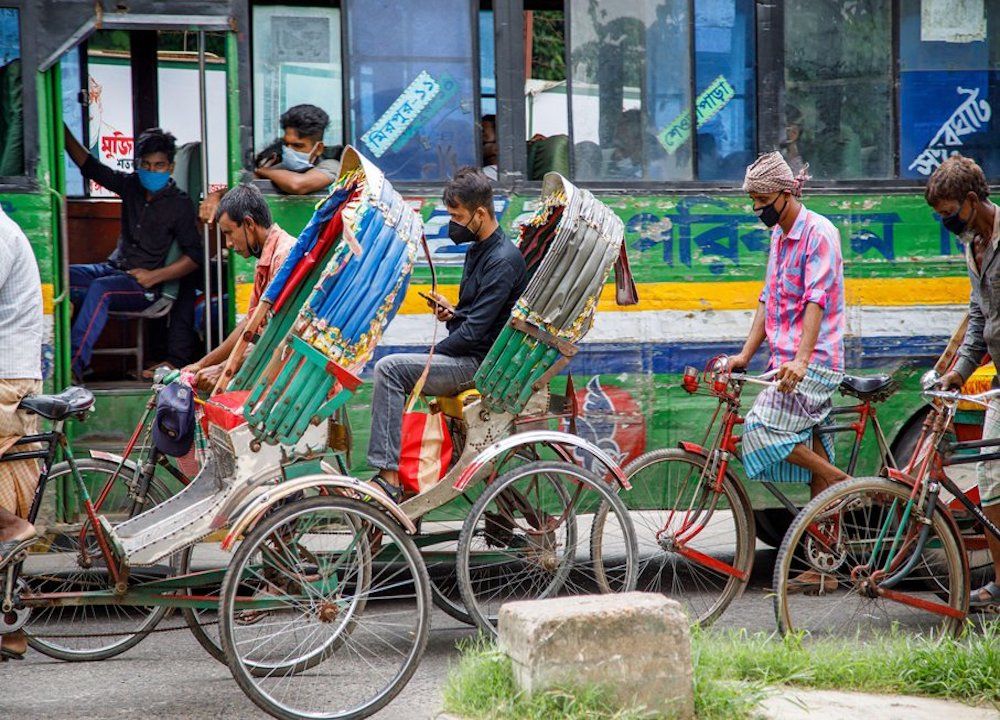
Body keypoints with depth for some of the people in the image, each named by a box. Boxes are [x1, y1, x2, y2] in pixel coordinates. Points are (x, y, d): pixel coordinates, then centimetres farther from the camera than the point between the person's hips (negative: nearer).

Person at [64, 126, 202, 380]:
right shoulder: (131, 185, 10)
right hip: (113, 268, 6)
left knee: (100, 290, -36)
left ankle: (74, 366, -44)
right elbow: (89, 166, 13)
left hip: (144, 284, -6)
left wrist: (154, 276, -13)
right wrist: (63, 131, 4)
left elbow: (194, 256, -5)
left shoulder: (180, 204, -4)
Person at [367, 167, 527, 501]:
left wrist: (431, 355, -10)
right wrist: (452, 312, 4)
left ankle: (388, 479, -26)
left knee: (389, 369, -21)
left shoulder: (504, 260, -17)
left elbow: (474, 332, -20)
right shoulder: (478, 250, 15)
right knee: (390, 371, 9)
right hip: (470, 356, 11)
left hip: (481, 364, -11)